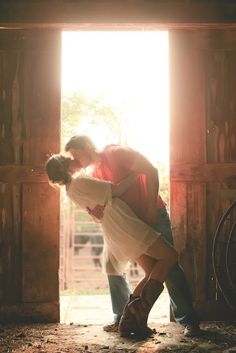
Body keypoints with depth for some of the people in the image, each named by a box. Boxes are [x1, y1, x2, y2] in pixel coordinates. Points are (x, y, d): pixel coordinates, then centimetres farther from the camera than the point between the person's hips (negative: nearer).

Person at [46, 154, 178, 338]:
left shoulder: (71, 188, 20)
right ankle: (140, 307, -13)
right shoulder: (80, 182, -10)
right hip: (122, 224, -10)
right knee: (170, 256, -7)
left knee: (153, 272, 9)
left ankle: (129, 320, 2)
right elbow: (116, 190, -9)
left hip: (114, 233, 10)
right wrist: (135, 172, 1)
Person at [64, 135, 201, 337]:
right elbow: (104, 205, 4)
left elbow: (151, 171, -18)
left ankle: (189, 322, -2)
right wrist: (95, 211, -22)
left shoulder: (115, 153, -12)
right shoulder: (95, 176, 9)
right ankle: (122, 318, 14)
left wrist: (152, 209, -23)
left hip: (153, 215, -7)